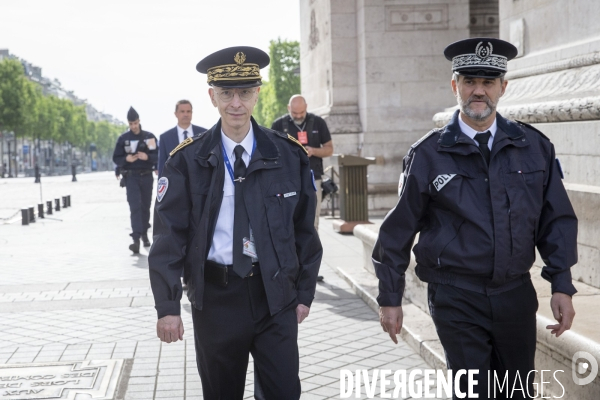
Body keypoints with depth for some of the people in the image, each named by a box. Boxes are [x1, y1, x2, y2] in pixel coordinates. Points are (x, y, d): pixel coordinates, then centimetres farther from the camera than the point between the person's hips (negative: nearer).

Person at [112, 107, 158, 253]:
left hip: (147, 176, 2)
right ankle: (136, 239, -19)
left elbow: (157, 155, 2)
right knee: (135, 206, -13)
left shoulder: (149, 137, 3)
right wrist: (126, 159, -17)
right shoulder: (123, 138, 2)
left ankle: (144, 233, 31)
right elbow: (116, 158, 3)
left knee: (146, 206, 11)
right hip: (131, 176, -2)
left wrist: (147, 157, -18)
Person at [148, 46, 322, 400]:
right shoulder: (188, 161, -4)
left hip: (275, 295, 1)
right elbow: (169, 236, -4)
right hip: (215, 298, 0)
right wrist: (168, 306, -8)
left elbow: (304, 230, 6)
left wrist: (305, 292, 7)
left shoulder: (289, 155, 0)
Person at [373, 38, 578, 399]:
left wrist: (562, 285, 0)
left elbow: (557, 219, 6)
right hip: (457, 299, -3)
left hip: (517, 293, 3)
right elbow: (399, 230, 0)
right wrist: (390, 297, 2)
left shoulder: (535, 147, 2)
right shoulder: (429, 155, -4)